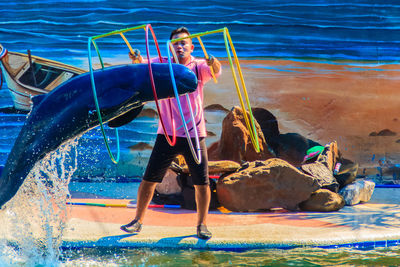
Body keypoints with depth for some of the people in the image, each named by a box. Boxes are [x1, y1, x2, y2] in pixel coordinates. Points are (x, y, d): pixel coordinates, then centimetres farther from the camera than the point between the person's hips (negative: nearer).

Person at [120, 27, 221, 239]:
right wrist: (138, 60, -36)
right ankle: (138, 220, 16)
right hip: (166, 134, 1)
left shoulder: (199, 67, 0)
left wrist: (214, 63, -42)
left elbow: (215, 71, -18)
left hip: (195, 134, -1)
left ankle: (202, 224, 15)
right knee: (149, 179, 2)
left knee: (202, 182, 0)